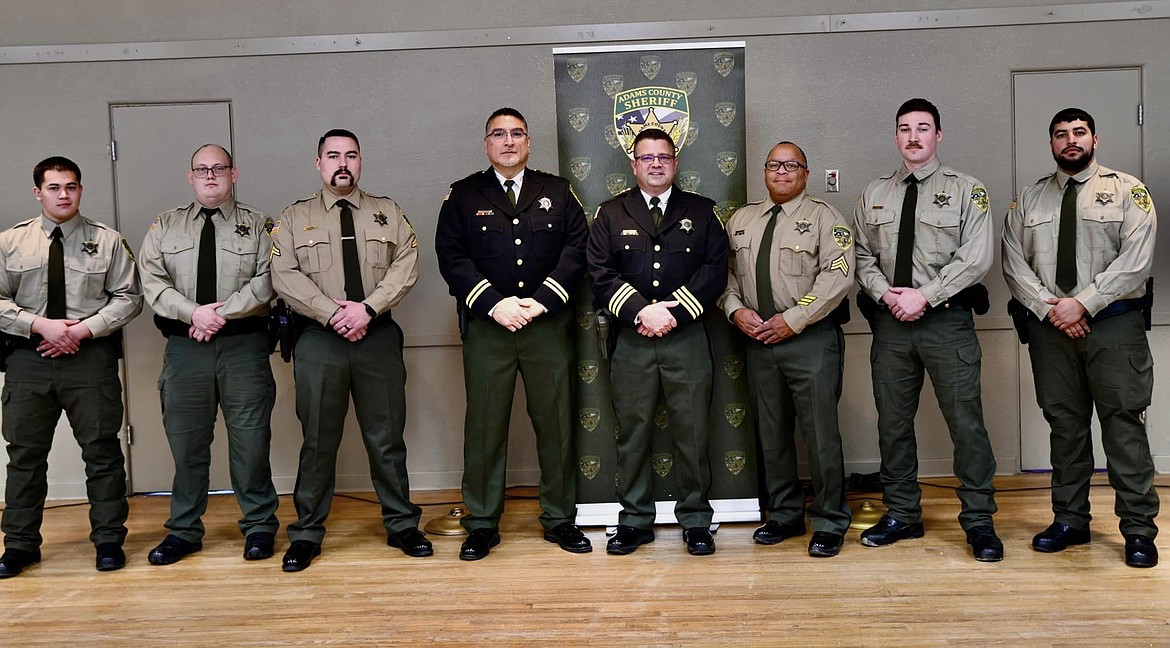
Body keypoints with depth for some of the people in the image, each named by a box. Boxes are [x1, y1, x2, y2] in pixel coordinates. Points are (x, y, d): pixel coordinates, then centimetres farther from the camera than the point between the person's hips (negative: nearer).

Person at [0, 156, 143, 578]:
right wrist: (40, 325, -11)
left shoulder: (108, 241, 3)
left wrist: (83, 329, -11)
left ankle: (109, 540, 13)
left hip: (91, 356, -1)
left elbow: (128, 297, 1)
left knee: (102, 449, 2)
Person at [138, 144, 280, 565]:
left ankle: (259, 526, 14)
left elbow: (266, 281, -5)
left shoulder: (258, 226, 8)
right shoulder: (165, 227, 13)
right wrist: (194, 312, -12)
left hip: (243, 345, -2)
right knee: (186, 441, 7)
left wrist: (222, 312, -14)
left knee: (251, 439, 1)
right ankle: (183, 531, 19)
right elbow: (152, 281, 2)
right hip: (184, 346, 2)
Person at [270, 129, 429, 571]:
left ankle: (401, 525, 19)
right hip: (319, 339, -1)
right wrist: (334, 314, -14)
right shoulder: (294, 218, 9)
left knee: (386, 436, 7)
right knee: (318, 439, 5)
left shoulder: (388, 213, 12)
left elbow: (406, 267, -1)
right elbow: (285, 277, -3)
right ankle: (306, 534, 16)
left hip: (378, 336, 1)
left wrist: (368, 308, -14)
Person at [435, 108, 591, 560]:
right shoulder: (463, 196, 9)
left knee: (556, 422, 5)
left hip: (549, 323, 1)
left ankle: (560, 519, 17)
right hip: (486, 325, -1)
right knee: (485, 425, 2)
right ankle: (482, 523, 13)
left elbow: (577, 249, 3)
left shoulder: (557, 192, 13)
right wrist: (494, 303, -12)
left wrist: (540, 301, -9)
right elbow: (451, 256, 0)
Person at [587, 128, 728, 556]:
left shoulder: (702, 212, 11)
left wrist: (674, 313, -10)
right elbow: (601, 275, 1)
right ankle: (635, 521, 16)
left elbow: (715, 270, 1)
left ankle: (695, 521, 15)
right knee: (632, 432, 4)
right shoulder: (610, 215, 11)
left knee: (692, 432, 3)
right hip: (631, 341, 1)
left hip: (688, 338, 0)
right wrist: (642, 311, -12)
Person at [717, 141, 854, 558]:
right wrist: (736, 310, -5)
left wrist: (792, 320, -16)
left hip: (811, 339, -5)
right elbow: (725, 271, 14)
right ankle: (784, 515, 25)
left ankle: (829, 523, 10)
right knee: (771, 433, 11)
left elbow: (837, 276, -11)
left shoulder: (823, 217, -1)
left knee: (821, 433, -3)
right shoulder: (741, 219, 15)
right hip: (758, 338, 5)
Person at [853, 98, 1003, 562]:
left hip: (947, 319, -3)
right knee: (893, 422, 9)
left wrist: (924, 296, -14)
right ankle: (901, 515, 21)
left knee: (966, 420, -3)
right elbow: (863, 256, 11)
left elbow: (976, 257, -7)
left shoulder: (966, 190, 1)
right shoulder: (874, 195, 13)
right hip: (890, 319, 4)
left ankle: (979, 521, 9)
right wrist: (887, 294, -7)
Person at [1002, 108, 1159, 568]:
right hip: (1048, 324, 3)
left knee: (1123, 422, -2)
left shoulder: (1127, 191, 3)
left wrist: (1083, 303, -14)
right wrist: (1049, 307, -9)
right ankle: (1069, 521, 18)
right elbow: (1014, 263, 4)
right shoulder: (1028, 200, 11)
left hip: (1113, 322, -3)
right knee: (1065, 423, 9)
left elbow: (1135, 260, -7)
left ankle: (1138, 529, 5)